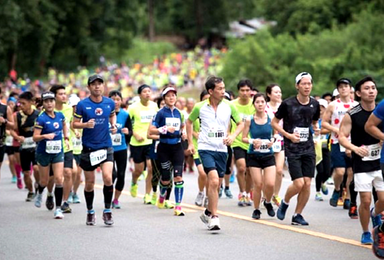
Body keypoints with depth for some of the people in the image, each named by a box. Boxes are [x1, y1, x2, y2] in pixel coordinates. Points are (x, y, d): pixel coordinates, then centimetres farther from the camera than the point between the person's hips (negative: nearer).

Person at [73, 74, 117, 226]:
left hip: (106, 146, 1)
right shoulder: (82, 104, -6)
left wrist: (113, 125, 4)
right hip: (88, 148, -1)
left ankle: (107, 211, -2)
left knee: (108, 178, -16)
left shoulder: (109, 103, 2)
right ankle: (90, 212, 26)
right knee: (90, 182, 7)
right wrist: (86, 124, -20)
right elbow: (74, 124, -1)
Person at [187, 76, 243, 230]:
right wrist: (190, 143, 10)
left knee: (215, 184, 10)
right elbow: (189, 122, 14)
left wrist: (233, 136, -8)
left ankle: (208, 212, 31)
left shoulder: (229, 106, 1)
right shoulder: (200, 107, -3)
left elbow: (241, 123, 10)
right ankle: (214, 217, -16)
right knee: (214, 180, -20)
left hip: (221, 149, 3)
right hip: (206, 148, -3)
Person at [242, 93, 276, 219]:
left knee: (270, 184, -10)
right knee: (258, 184, -3)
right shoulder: (249, 120, -3)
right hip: (254, 156, -1)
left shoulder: (271, 119, -1)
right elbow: (244, 138, 1)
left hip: (268, 155, 1)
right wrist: (252, 141, -18)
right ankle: (256, 210, 18)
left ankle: (268, 202, 22)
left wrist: (273, 140, -11)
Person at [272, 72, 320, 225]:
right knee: (299, 183, -13)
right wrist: (289, 135, -11)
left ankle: (297, 215, 11)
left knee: (307, 183, -3)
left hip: (308, 148, 4)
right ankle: (285, 203, 18)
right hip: (292, 149, -4)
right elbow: (274, 122, 1)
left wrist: (316, 128, -1)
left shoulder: (314, 104, 6)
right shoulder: (287, 104, -7)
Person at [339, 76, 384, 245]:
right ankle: (365, 233, 15)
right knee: (366, 201, -6)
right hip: (361, 165, -3)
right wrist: (355, 148, -24)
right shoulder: (352, 115, -7)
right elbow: (341, 137, -7)